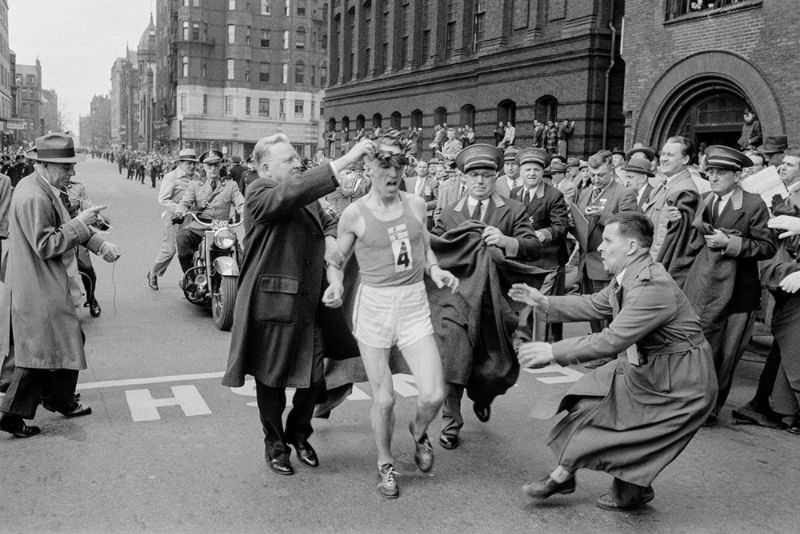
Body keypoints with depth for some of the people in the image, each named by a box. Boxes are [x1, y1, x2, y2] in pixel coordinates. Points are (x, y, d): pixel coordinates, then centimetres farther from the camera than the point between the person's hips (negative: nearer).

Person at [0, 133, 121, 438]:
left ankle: (61, 401, 31)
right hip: (41, 290, -11)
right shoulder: (34, 197, -23)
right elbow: (45, 245, -25)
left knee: (68, 343, 18)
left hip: (52, 286, 11)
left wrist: (100, 244, 3)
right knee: (40, 352, -2)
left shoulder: (46, 190, 10)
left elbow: (64, 228, 16)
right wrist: (79, 223, -23)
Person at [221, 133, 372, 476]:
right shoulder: (260, 194, -11)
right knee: (271, 380, 9)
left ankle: (298, 434, 33)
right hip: (272, 304, -6)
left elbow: (328, 221, 30)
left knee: (314, 378, 7)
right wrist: (346, 160, -33)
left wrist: (330, 239, 4)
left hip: (309, 304, 6)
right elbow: (292, 192, -31)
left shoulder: (308, 196, 14)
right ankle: (275, 444, 30)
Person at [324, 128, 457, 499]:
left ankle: (418, 432, 31)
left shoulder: (416, 205, 4)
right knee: (384, 399, 4)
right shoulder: (355, 214, -5)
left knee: (433, 395, -5)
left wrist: (435, 270, 0)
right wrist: (336, 285, -15)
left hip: (414, 305, 3)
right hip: (374, 305, -2)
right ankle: (385, 464, 30)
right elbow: (336, 262, 5)